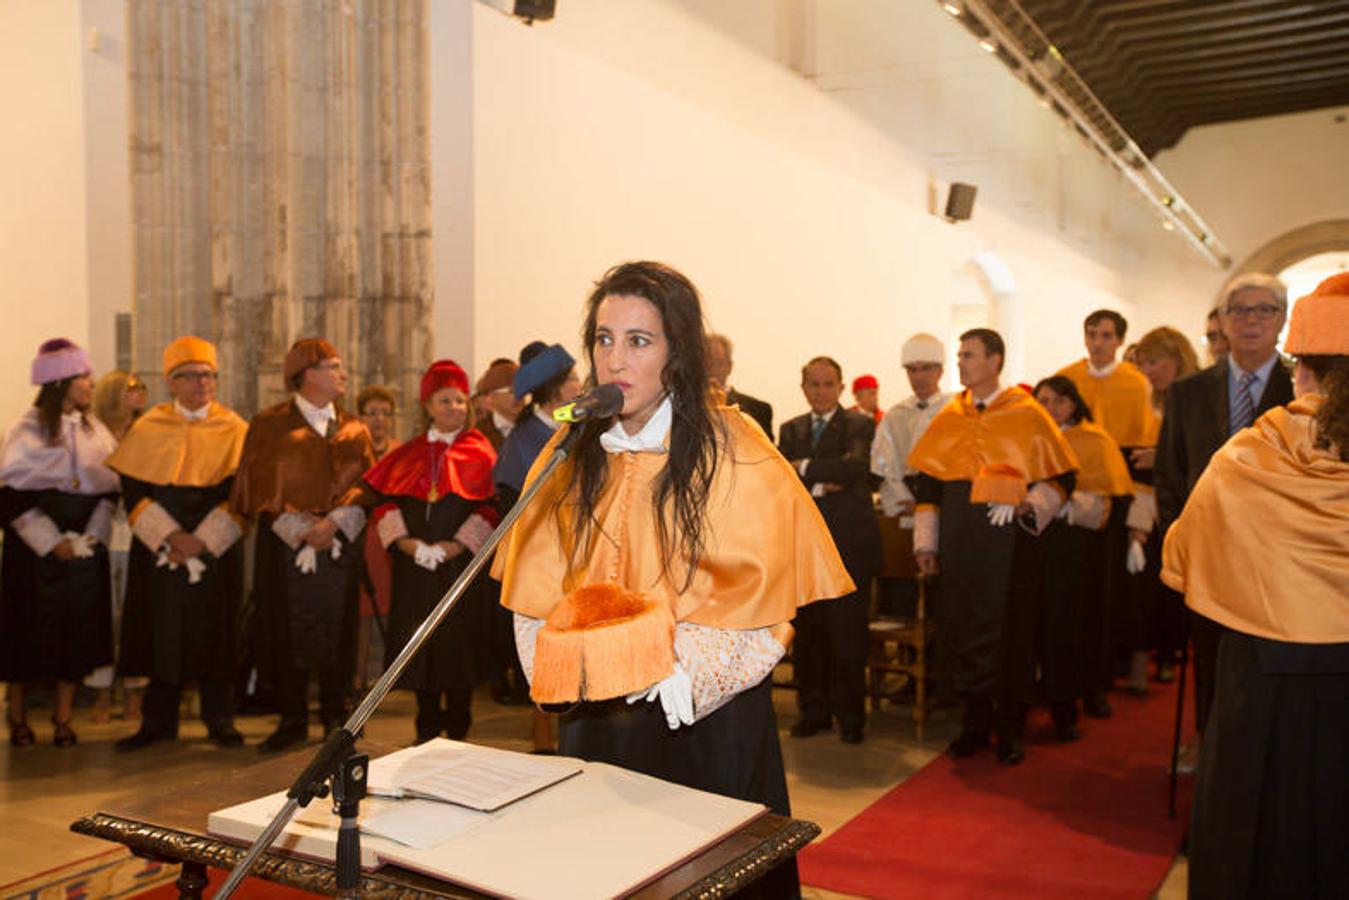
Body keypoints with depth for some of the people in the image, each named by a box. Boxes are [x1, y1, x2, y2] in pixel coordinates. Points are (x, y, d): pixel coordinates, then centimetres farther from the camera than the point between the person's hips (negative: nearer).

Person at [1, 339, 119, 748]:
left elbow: (111, 487, 9)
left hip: (85, 548, 4)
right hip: (34, 550, -4)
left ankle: (63, 719, 14)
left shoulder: (95, 430, 7)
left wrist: (93, 536, -5)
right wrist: (51, 541, -14)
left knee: (78, 632, 4)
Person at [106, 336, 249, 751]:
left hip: (217, 550, -1)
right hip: (159, 551, 1)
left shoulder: (233, 430, 2)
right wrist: (171, 536, -14)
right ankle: (158, 720, 16)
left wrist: (202, 541, -14)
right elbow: (133, 490, -1)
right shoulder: (148, 429, 5)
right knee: (163, 633, 4)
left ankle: (219, 718, 14)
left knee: (214, 632, 2)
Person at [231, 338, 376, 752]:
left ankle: (335, 717, 17)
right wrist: (300, 529, -13)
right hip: (284, 545, -2)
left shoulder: (354, 430, 11)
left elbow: (367, 485, 4)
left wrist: (334, 522, -13)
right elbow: (261, 487, -3)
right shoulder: (270, 425, 2)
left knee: (337, 632, 3)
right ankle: (293, 720, 14)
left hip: (339, 543, 2)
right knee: (286, 634, 1)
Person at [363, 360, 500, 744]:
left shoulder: (479, 453, 2)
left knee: (457, 643, -2)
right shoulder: (409, 454, 12)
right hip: (414, 566, 3)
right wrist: (405, 542, -10)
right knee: (419, 645, 5)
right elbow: (386, 501, 7)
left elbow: (490, 507, -6)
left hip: (460, 564, -3)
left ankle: (457, 730, 10)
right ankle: (427, 726, 17)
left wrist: (454, 546, -15)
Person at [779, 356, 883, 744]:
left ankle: (850, 715, 11)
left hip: (848, 542, -4)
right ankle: (813, 711, 18)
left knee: (848, 632, -1)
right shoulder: (790, 429, 15)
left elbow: (854, 466, -17)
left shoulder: (859, 425, 2)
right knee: (807, 631, 6)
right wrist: (817, 486, -13)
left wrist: (805, 469, -11)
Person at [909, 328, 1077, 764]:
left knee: (1005, 631, 0)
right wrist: (926, 542, 7)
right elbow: (927, 482, 12)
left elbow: (1060, 477, 0)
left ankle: (1009, 729, 15)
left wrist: (1031, 504, -18)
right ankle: (975, 724, 20)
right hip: (958, 543, 4)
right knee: (960, 628, 6)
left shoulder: (1027, 414, -2)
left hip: (1006, 542, -4)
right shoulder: (949, 418, 9)